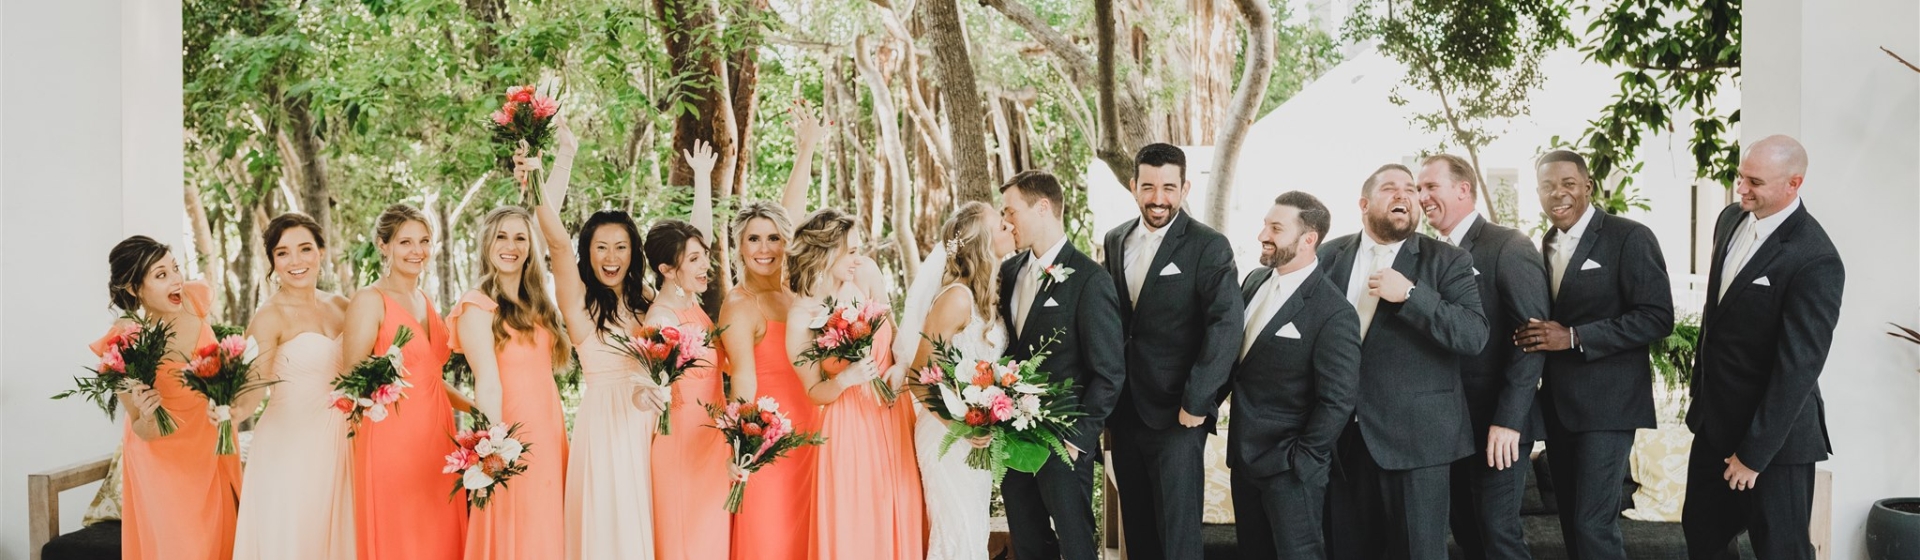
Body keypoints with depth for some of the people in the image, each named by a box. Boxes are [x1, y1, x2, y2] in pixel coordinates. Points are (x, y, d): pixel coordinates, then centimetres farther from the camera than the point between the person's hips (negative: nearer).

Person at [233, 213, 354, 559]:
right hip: (291, 447, -5)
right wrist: (231, 412, -34)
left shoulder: (340, 307, 7)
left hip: (338, 443, 5)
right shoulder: (270, 317, -10)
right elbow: (254, 390, -15)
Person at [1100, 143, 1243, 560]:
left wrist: (1196, 401, -20)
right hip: (1125, 411, 6)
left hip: (1176, 414, -5)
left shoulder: (1209, 247, -9)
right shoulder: (1116, 241, 9)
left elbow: (1227, 324, -17)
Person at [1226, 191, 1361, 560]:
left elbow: (1337, 402, -18)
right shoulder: (1255, 281, 5)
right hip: (1244, 458, 7)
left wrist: (1300, 461, -14)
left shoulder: (1333, 314, -18)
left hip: (1288, 469, -7)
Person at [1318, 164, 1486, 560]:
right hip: (1342, 436, 3)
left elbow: (1475, 335, -12)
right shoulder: (1330, 256, 9)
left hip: (1414, 436, -3)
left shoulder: (1447, 261, -1)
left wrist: (1410, 294, -20)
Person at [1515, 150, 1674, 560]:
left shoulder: (1629, 238, -9)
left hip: (1606, 402, -7)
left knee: (1594, 524, -11)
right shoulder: (1544, 246, 12)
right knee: (1570, 521, 12)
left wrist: (1574, 337, -21)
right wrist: (1536, 337, -1)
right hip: (1557, 403, 7)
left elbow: (1658, 318, -16)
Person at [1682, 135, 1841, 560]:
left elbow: (1799, 366, -22)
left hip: (1773, 430, -8)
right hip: (1715, 418, 8)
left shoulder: (1815, 261, -23)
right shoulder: (1731, 220, 2)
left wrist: (1755, 451, -19)